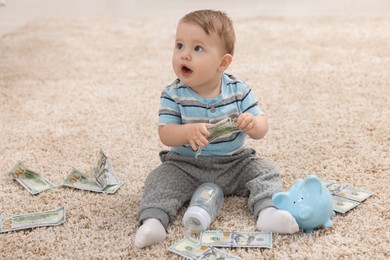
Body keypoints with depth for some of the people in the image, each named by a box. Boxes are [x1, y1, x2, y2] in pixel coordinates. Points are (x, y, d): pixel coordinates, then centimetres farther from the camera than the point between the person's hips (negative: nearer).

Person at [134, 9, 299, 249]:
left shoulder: (239, 90, -8)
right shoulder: (173, 95, -12)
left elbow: (262, 128, -8)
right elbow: (165, 134, -17)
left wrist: (253, 125, -33)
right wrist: (188, 132, -38)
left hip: (234, 163, 1)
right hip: (186, 165, -1)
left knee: (265, 172, -16)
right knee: (161, 179, -22)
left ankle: (268, 211, -29)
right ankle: (153, 221, -31)